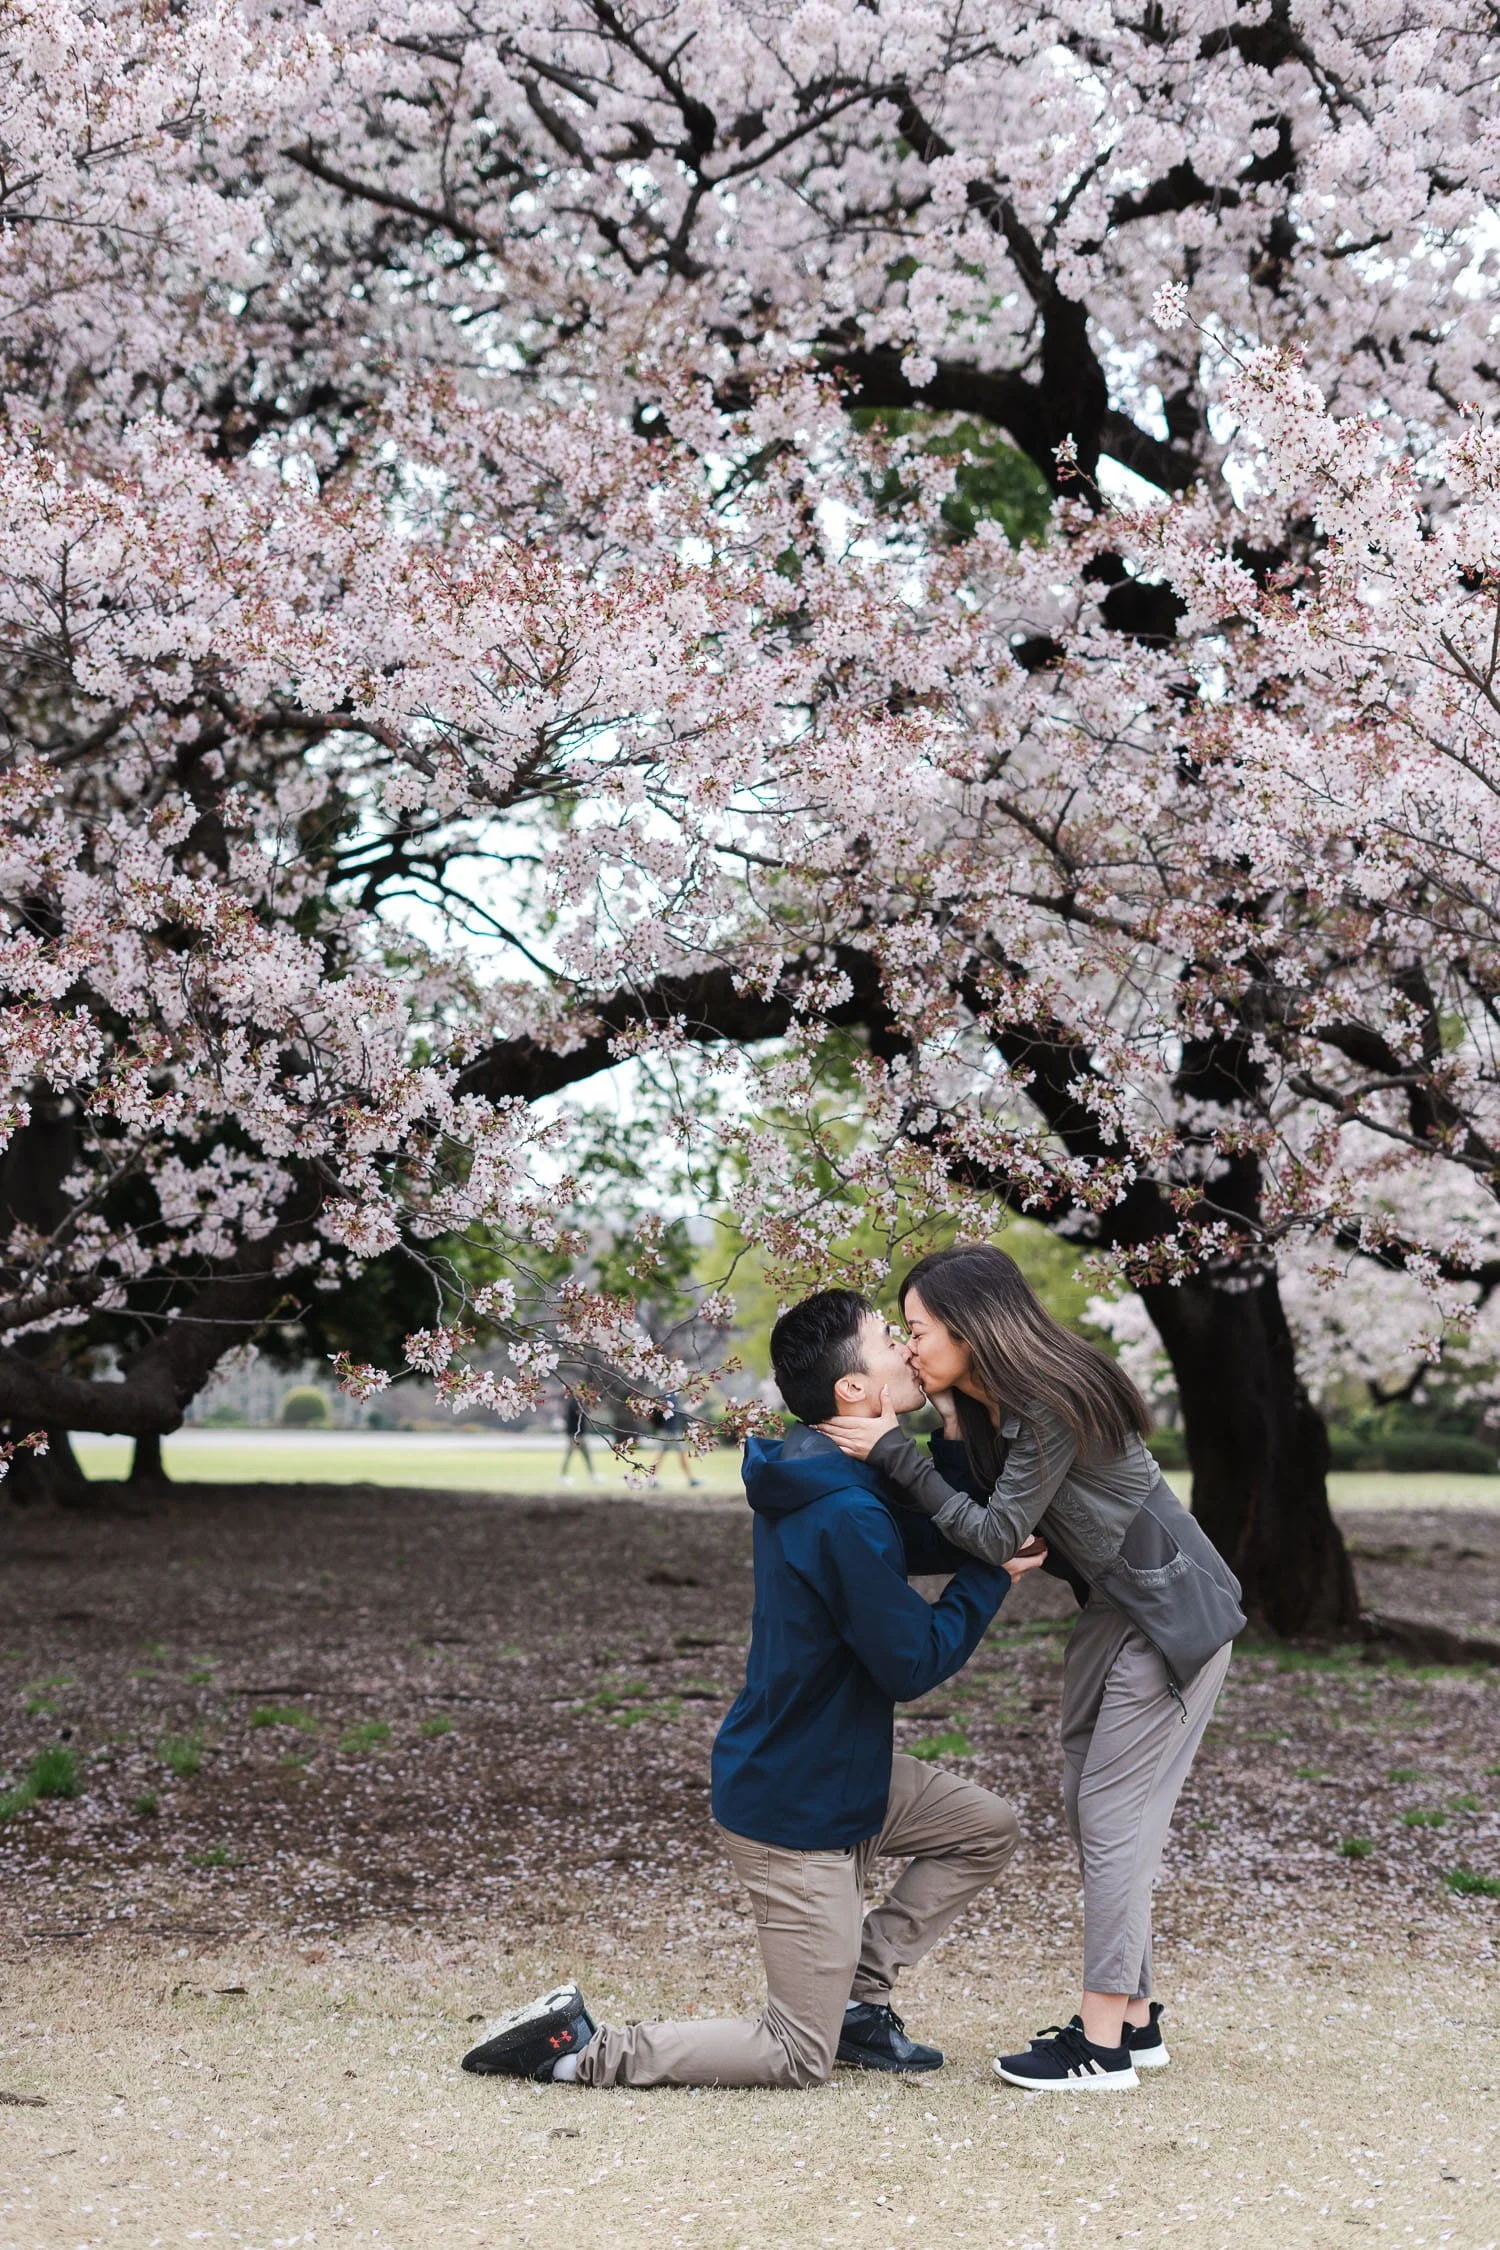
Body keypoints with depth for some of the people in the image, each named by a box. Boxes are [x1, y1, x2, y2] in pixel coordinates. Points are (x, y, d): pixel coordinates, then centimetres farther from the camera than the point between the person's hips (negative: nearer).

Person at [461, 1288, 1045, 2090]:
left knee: (987, 1827, 18)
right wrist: (994, 1574, -10)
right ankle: (577, 2045, 0)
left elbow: (928, 1542, 12)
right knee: (799, 2057, 0)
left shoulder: (815, 1476, 1)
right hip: (793, 1813, -10)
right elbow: (914, 1663, -20)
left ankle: (855, 1994, 19)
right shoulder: (845, 1518, -29)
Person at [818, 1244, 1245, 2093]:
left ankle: (1103, 2047, -1)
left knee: (1116, 1816, -7)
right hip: (1113, 1610, 10)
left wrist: (894, 1452, -22)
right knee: (1092, 1807, 13)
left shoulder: (1053, 1407, -26)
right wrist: (950, 1425, -9)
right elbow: (968, 1507, 2)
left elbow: (996, 1536, -22)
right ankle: (1135, 2020, 21)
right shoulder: (984, 1403, 1)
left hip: (1174, 1616, -10)